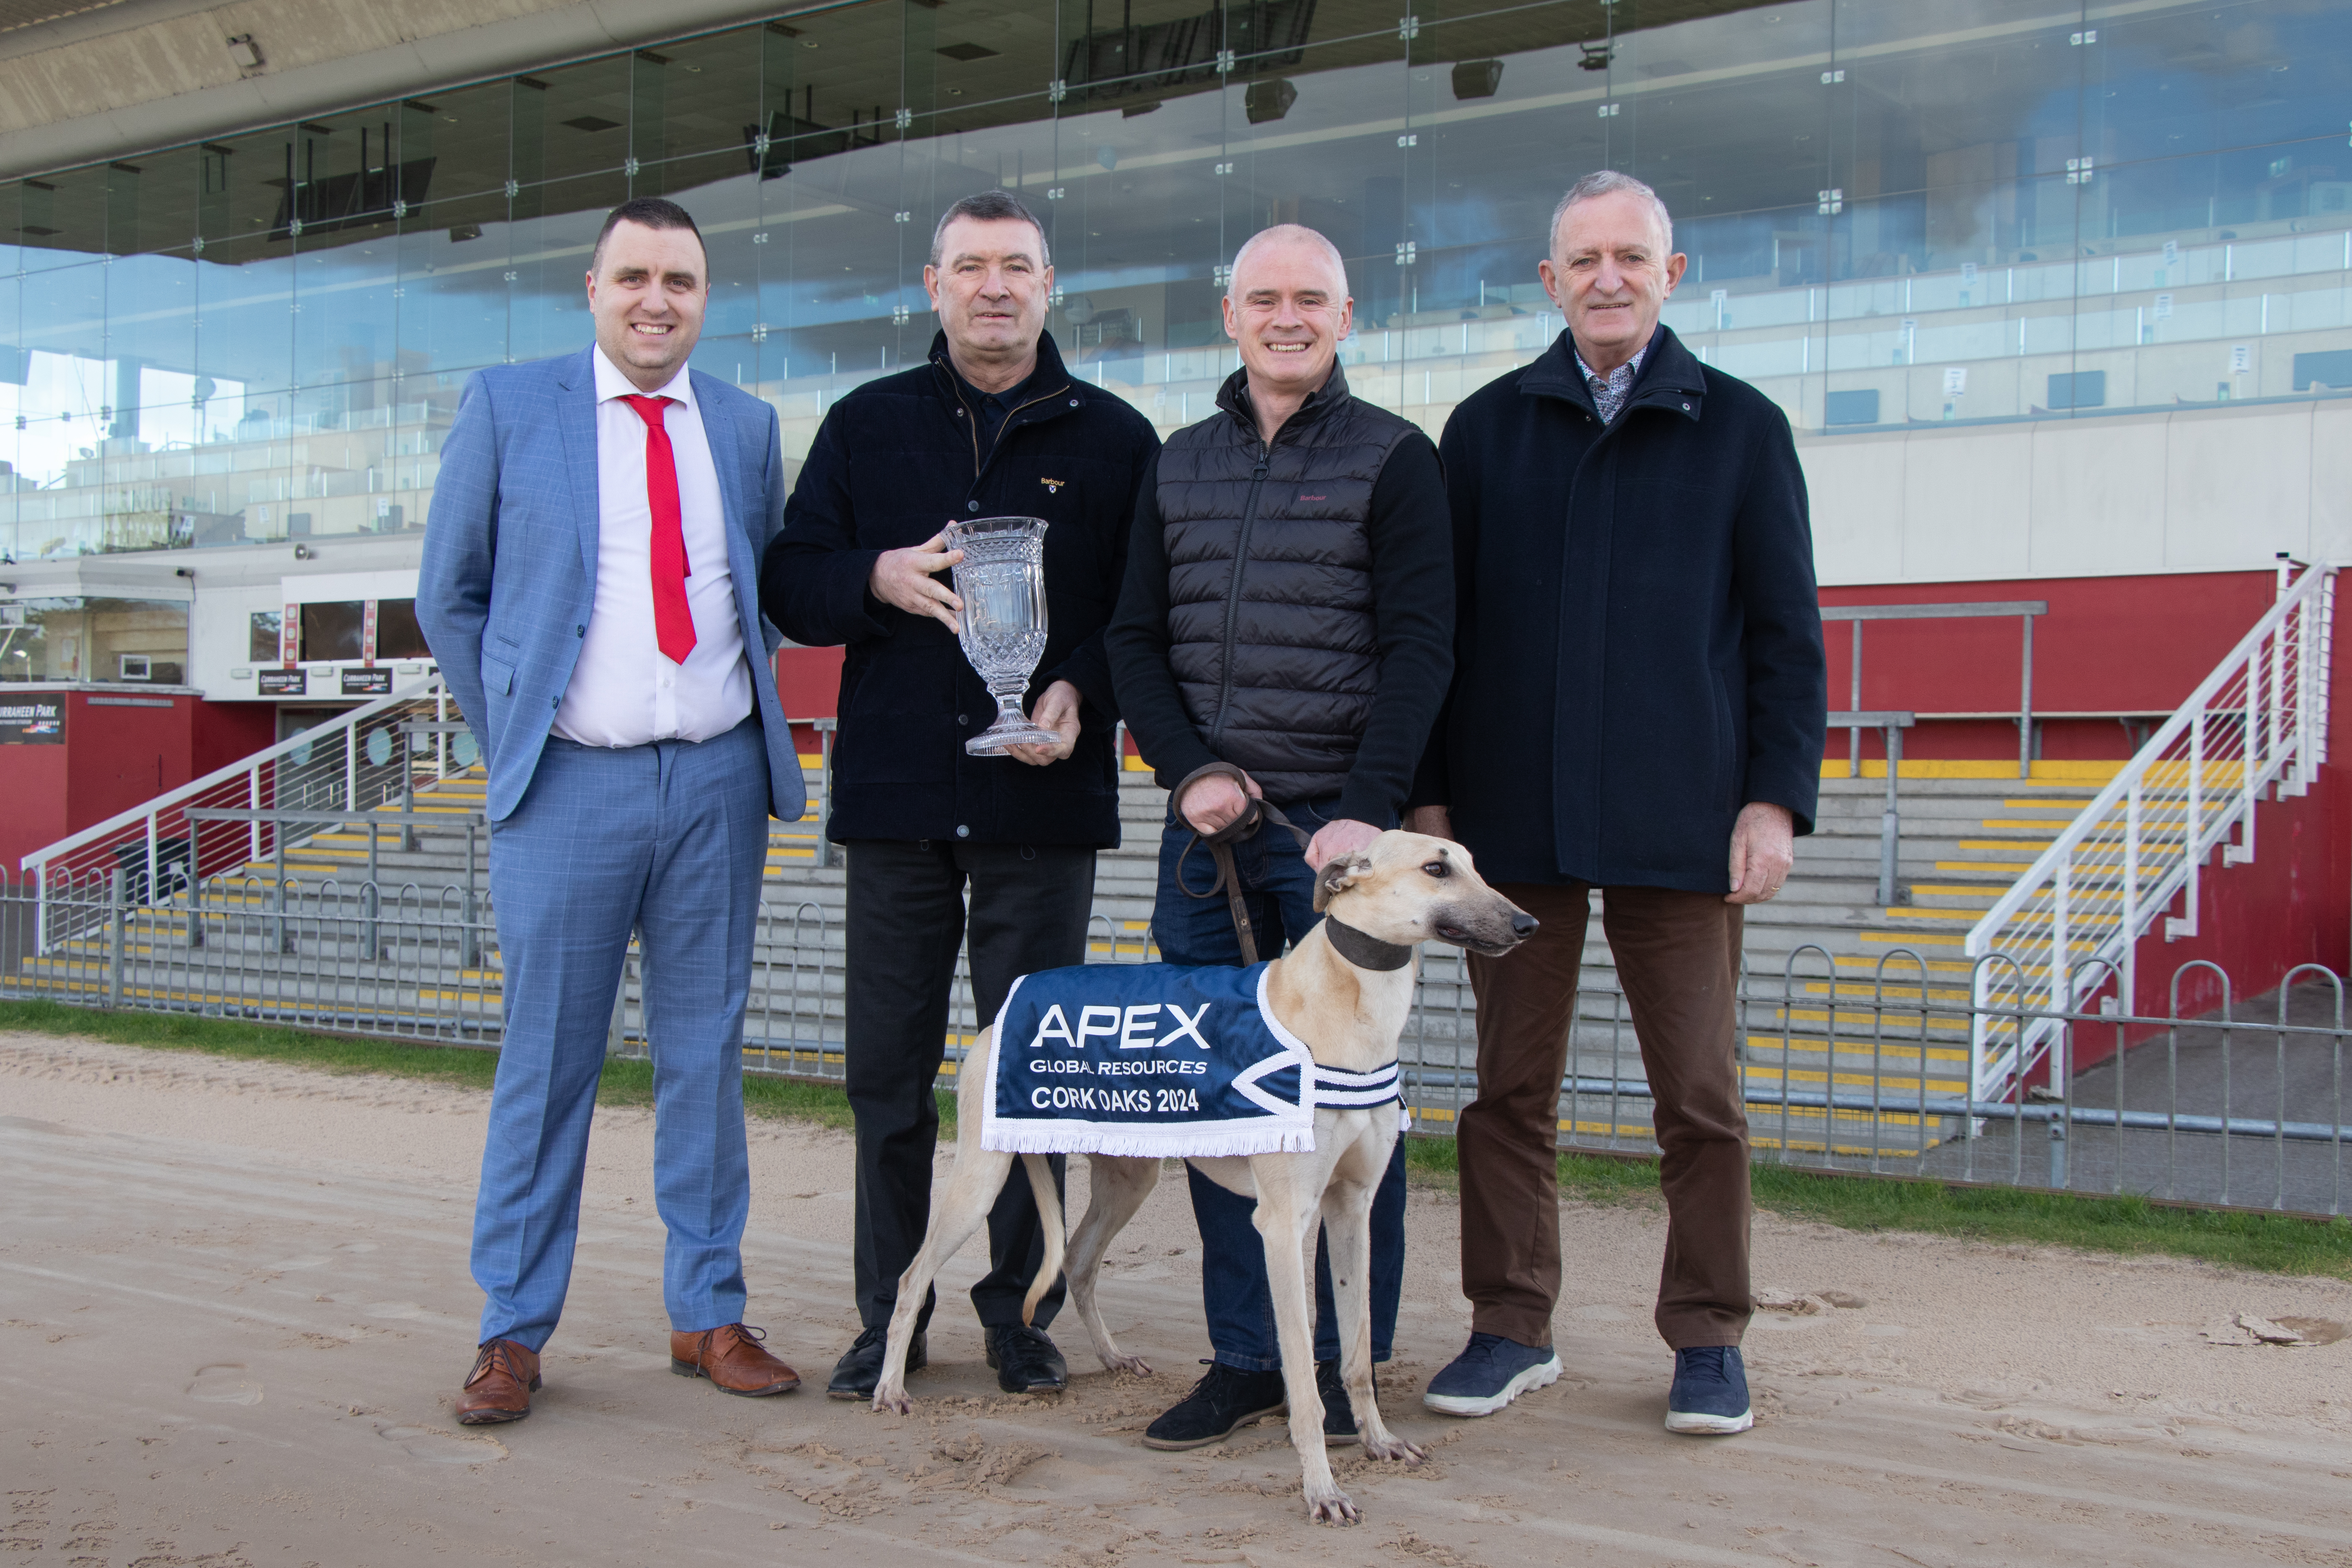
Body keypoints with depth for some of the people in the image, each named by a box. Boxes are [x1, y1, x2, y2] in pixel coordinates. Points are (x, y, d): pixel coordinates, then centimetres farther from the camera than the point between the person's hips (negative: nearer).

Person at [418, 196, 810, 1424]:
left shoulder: (746, 427, 10)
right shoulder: (507, 406, 2)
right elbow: (450, 597, 6)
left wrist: (748, 720, 7)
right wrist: (514, 741, 2)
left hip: (717, 780, 3)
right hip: (571, 782, -3)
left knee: (706, 1052, 8)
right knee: (548, 1060, 2)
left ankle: (707, 1313, 18)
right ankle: (513, 1333, 12)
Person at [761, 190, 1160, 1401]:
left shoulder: (1112, 438, 7)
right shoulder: (865, 426, 11)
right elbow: (789, 583, 9)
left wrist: (1083, 689, -14)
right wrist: (877, 579, -11)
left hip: (1045, 800, -1)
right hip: (896, 793, 1)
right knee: (888, 1067, 6)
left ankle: (1021, 1312, 18)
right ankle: (890, 1314, 18)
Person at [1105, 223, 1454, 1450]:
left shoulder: (1393, 460, 2)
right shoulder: (1179, 466, 14)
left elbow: (1420, 649, -6)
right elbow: (1135, 639, 13)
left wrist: (1369, 812, -17)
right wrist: (1191, 770, -3)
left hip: (1341, 829, -4)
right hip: (1207, 827, 4)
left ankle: (1347, 1364, 12)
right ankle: (1243, 1358, 15)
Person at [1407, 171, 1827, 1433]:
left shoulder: (1739, 428, 7)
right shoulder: (1486, 429, 10)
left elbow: (1786, 634, 5)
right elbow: (1438, 628, 11)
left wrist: (1776, 797, -4)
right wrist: (1429, 793, 4)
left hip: (1679, 825, -1)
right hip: (1512, 818, 2)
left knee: (1699, 1096, 3)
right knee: (1510, 1088, 7)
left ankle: (1707, 1339, 16)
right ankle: (1511, 1327, 18)